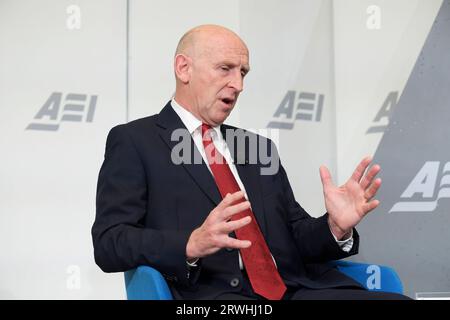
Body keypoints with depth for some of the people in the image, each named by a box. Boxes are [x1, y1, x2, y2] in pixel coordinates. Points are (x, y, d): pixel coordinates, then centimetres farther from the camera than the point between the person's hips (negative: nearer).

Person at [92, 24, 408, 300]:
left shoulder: (260, 147, 23)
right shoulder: (134, 140, 6)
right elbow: (109, 241, -4)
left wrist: (336, 227, -3)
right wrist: (192, 244, -21)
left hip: (298, 288, 6)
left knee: (396, 299, -19)